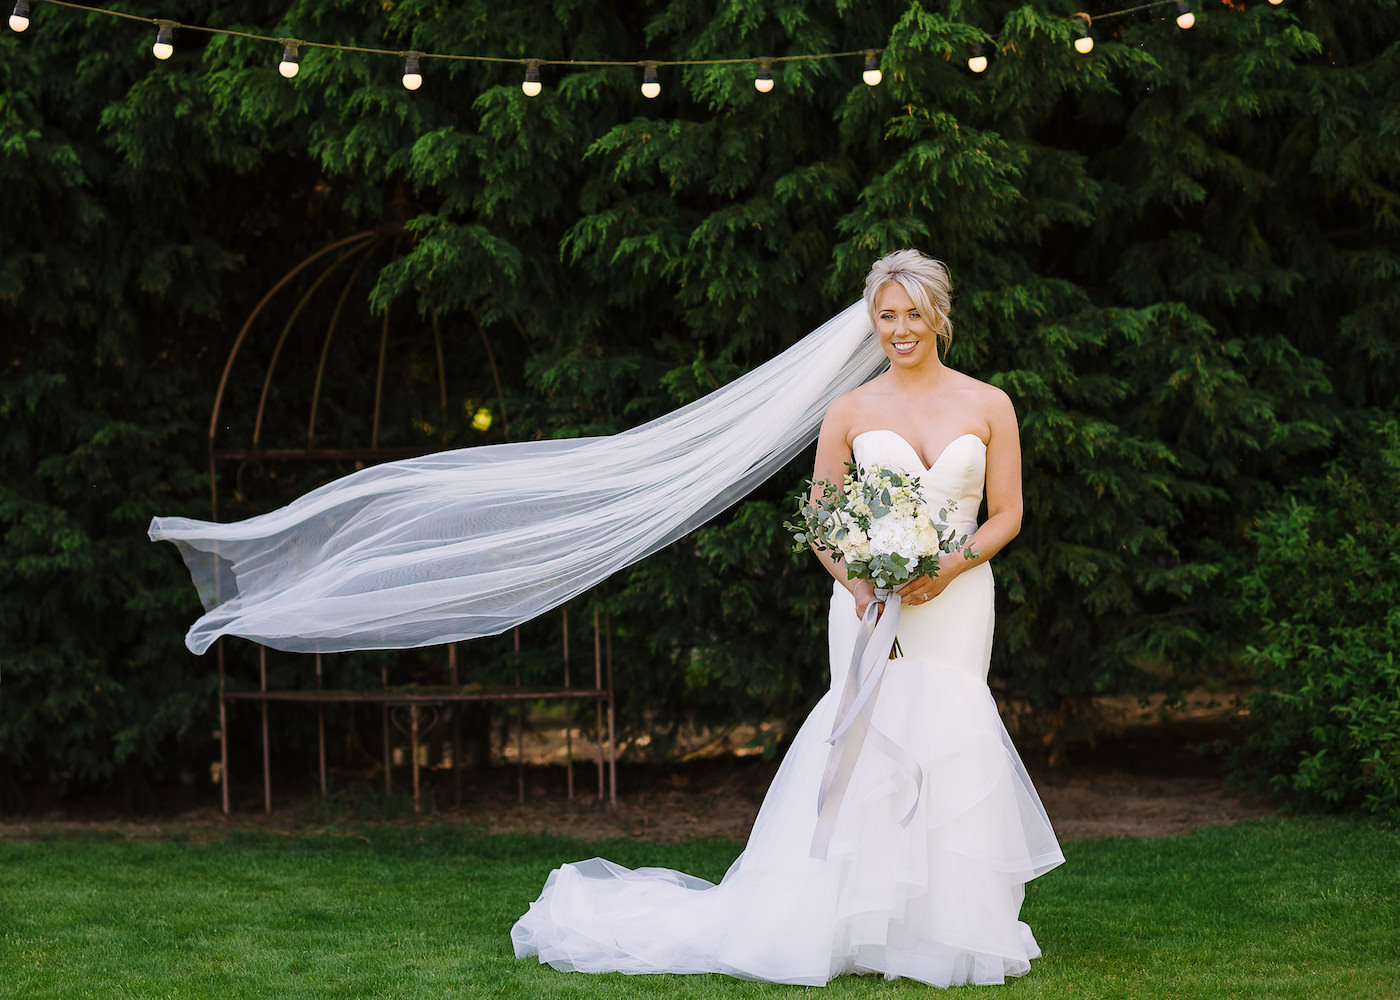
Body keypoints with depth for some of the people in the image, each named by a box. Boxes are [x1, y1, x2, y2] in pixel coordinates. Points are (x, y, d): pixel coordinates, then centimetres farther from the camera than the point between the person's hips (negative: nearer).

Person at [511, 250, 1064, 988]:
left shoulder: (989, 406, 7)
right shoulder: (849, 412, 7)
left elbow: (1006, 516, 6)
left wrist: (947, 568, -10)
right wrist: (855, 583, -10)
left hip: (955, 599, 0)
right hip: (872, 602, 0)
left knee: (944, 740, -7)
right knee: (872, 736, -8)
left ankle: (942, 930, 4)